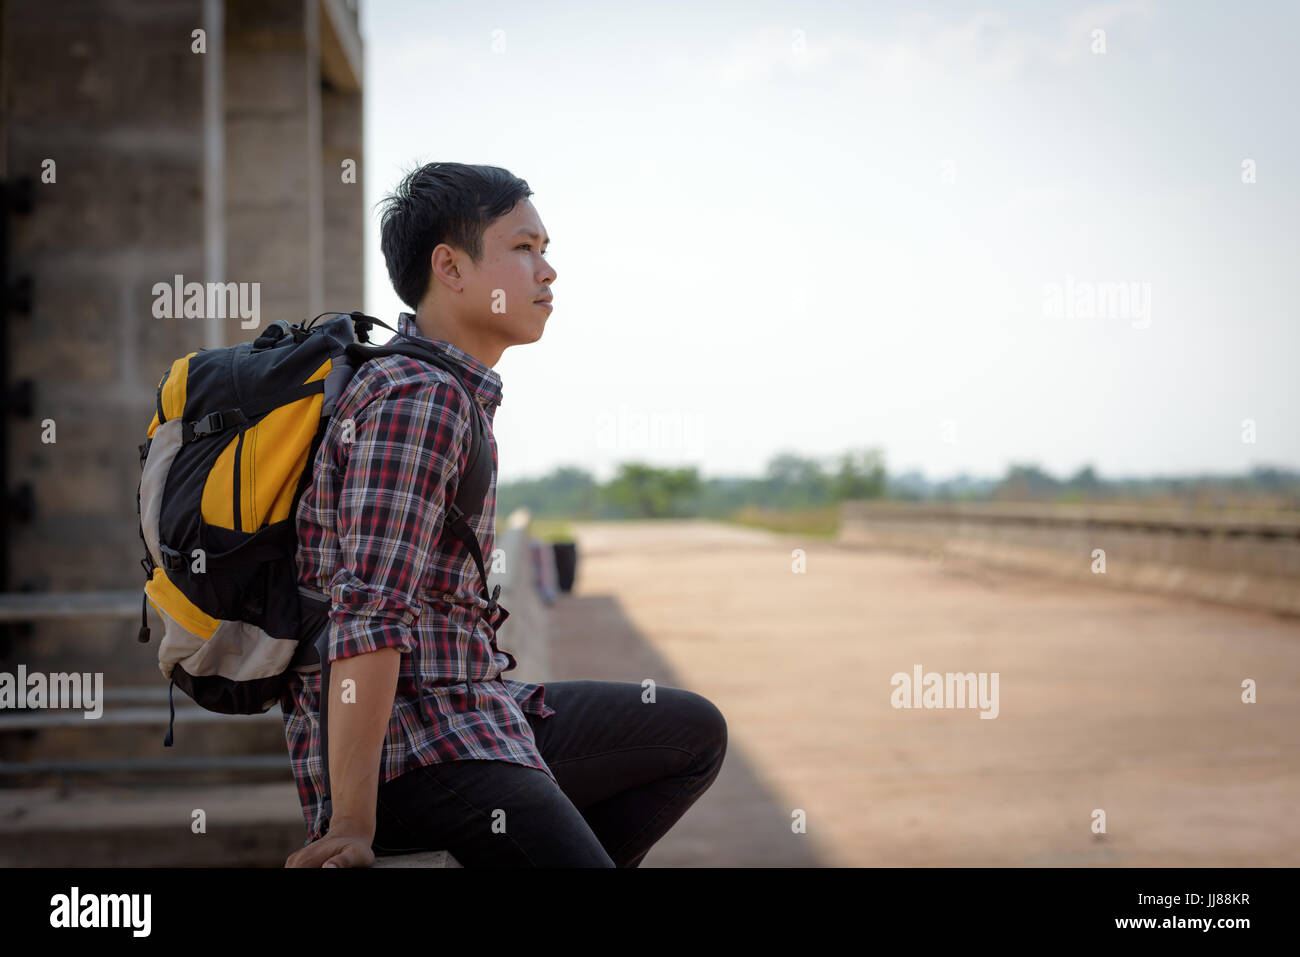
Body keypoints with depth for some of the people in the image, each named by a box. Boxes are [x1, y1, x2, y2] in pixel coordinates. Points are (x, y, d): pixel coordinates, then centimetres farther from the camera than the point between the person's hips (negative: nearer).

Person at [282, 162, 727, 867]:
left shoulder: (460, 393, 18)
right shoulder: (419, 399, -15)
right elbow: (369, 615, -24)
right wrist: (351, 823, -27)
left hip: (471, 705, 10)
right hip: (404, 740, -10)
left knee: (694, 731, 18)